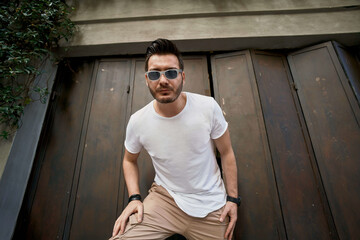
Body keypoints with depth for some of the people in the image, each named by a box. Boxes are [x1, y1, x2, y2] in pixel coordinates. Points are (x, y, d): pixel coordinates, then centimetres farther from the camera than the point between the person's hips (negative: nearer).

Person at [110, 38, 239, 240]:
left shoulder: (208, 107, -17)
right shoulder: (138, 121, -13)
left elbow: (227, 152, -4)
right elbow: (129, 160, 6)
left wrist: (233, 198, -3)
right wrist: (134, 198, -8)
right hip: (165, 196, 0)